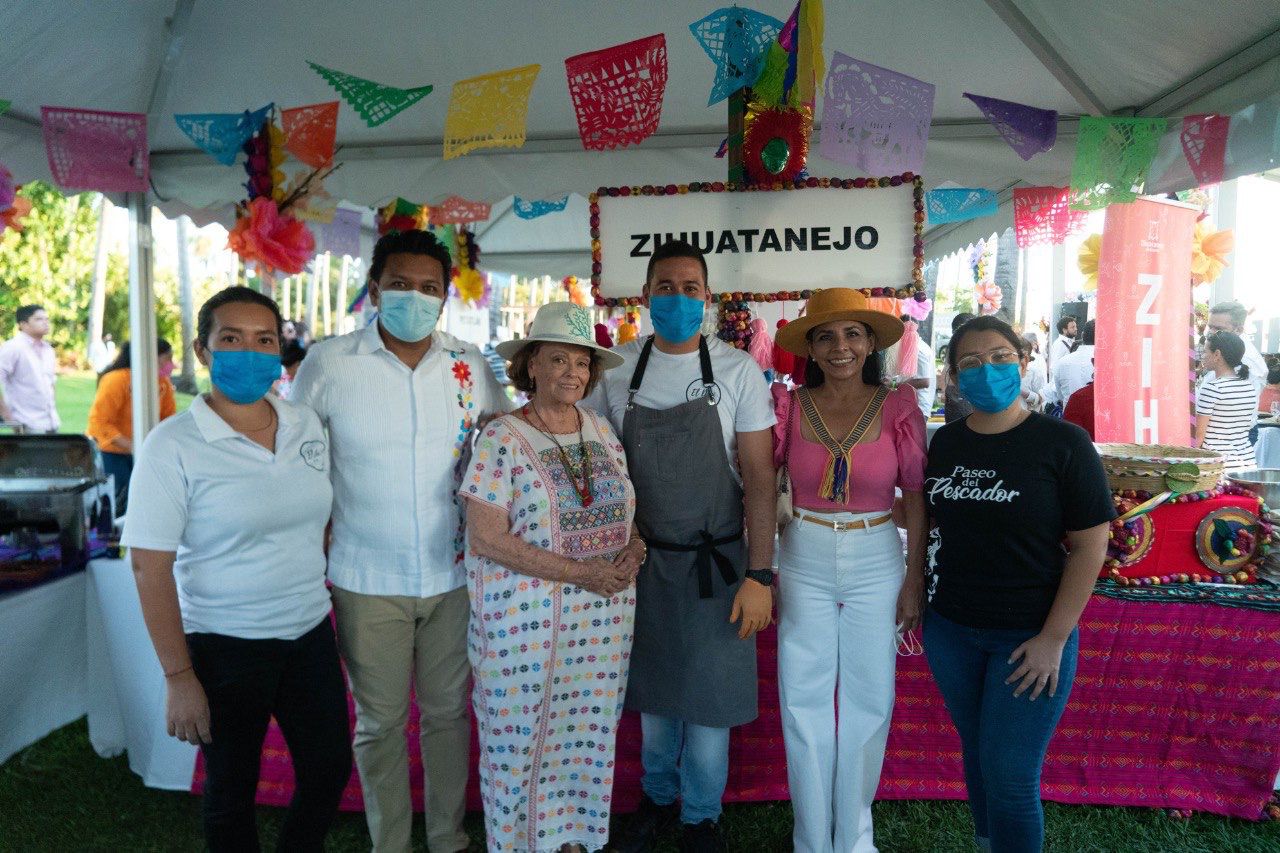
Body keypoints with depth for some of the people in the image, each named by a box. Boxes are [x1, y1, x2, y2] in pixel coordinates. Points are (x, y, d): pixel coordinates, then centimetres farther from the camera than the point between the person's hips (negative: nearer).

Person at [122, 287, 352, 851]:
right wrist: (178, 676, -15)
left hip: (310, 632, 5)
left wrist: (339, 602, 11)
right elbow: (149, 565, -14)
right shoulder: (173, 445, -13)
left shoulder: (307, 427, 2)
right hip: (224, 648, -5)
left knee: (330, 770, 16)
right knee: (232, 790, 14)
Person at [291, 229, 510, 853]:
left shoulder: (469, 365, -2)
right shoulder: (327, 364, -8)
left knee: (449, 711, 16)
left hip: (453, 576, 2)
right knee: (379, 722, 12)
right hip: (367, 582, -2)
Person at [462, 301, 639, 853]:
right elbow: (486, 539, -16)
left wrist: (633, 548, -8)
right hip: (526, 621, -5)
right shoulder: (501, 440, -11)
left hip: (605, 617, 5)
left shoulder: (601, 431, 6)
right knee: (519, 739, 7)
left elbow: (627, 510, 16)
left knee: (588, 732, 15)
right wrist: (582, 572, -19)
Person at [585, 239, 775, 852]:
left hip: (715, 563, -2)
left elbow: (758, 476, -8)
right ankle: (658, 796, 41)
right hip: (641, 560, 2)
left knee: (709, 696, 8)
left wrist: (758, 575, -12)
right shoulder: (616, 369, -1)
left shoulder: (738, 371, -7)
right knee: (652, 692, 16)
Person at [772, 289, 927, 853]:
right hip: (805, 562, 1)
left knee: (868, 701, 10)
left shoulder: (898, 407, -5)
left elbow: (916, 498, -1)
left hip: (876, 562, 0)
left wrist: (916, 578, -2)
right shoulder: (791, 406, -4)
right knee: (805, 701, 9)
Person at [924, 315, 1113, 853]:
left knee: (1010, 775, 1)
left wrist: (1054, 638, -14)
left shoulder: (1062, 443, -11)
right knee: (976, 754, 18)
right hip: (950, 630, 4)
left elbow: (1090, 545, -11)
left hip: (1030, 636, -4)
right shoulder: (945, 442, 3)